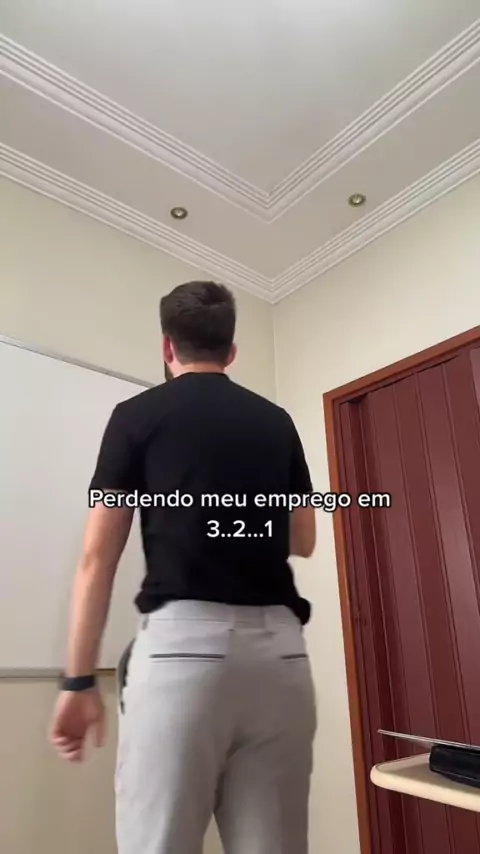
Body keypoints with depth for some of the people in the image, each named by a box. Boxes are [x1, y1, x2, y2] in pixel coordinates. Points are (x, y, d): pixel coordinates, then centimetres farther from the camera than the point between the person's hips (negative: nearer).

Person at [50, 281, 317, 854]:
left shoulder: (139, 415, 5)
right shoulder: (277, 422, 15)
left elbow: (97, 559, 1)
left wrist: (79, 681, 7)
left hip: (183, 643, -4)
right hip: (278, 647, 5)